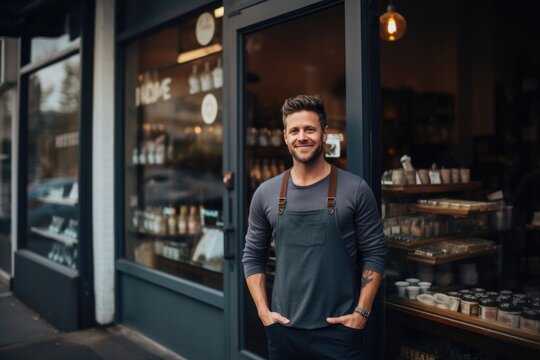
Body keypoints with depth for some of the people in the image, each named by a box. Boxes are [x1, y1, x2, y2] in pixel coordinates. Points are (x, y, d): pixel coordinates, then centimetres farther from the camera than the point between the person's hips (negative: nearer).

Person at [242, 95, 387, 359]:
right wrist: (263, 310, 0)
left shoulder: (355, 190, -5)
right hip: (283, 329, 3)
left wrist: (361, 312, -9)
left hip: (339, 329, -2)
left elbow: (374, 255, -3)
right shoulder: (266, 193, 1)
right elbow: (253, 256, 7)